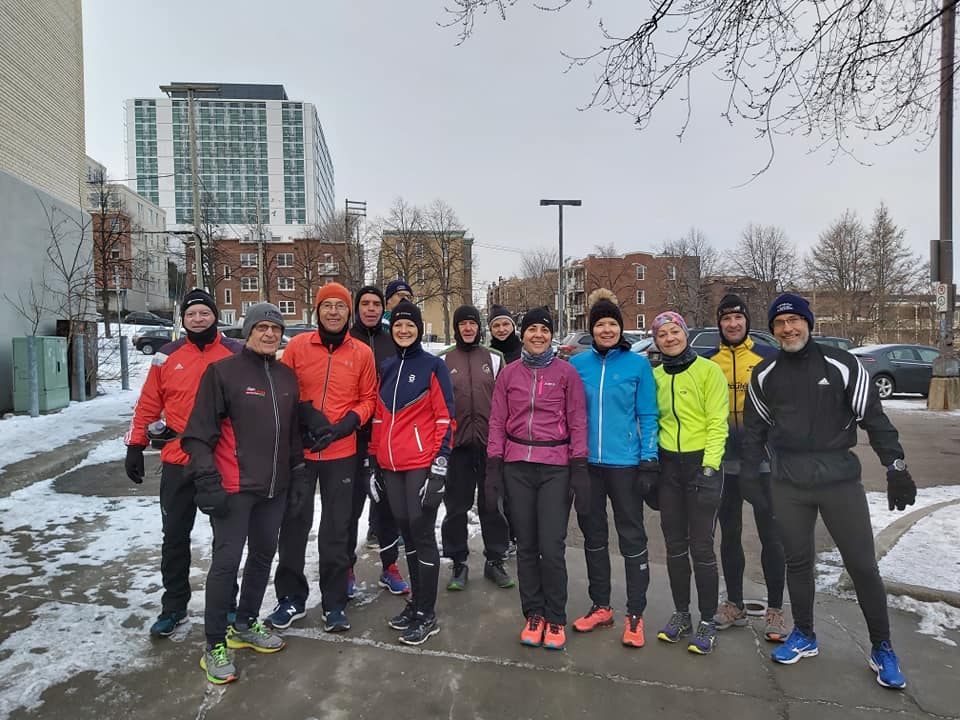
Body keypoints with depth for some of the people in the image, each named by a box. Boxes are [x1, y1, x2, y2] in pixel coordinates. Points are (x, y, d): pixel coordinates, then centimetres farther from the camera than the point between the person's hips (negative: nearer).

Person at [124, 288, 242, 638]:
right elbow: (149, 404, 6)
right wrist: (135, 445, 4)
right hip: (178, 462, 2)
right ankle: (173, 605, 29)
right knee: (175, 536, 12)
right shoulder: (168, 355, 2)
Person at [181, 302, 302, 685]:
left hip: (275, 488, 6)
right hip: (233, 488, -6)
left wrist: (297, 473, 14)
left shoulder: (287, 377, 10)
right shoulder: (222, 372, -9)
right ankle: (215, 645, 17)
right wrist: (207, 480, -16)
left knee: (263, 556, 16)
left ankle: (245, 625, 36)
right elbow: (200, 432, -11)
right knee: (226, 562, -1)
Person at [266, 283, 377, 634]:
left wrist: (347, 423, -12)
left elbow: (368, 399, 4)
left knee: (336, 529, 8)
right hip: (299, 450, 1)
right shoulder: (297, 346, 0)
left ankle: (334, 602, 24)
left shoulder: (362, 353, 1)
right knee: (294, 524, 11)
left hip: (342, 453, 0)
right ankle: (291, 597, 29)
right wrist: (305, 414, -13)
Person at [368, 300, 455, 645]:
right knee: (407, 531, 14)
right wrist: (374, 462, 13)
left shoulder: (433, 366, -5)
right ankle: (416, 602, 30)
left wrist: (439, 467, -14)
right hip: (390, 466, 6)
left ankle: (427, 614, 14)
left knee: (422, 533, 1)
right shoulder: (386, 369, 12)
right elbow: (379, 417, 16)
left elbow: (445, 419, -8)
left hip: (422, 464, -6)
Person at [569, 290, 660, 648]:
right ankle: (601, 607, 31)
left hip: (625, 464, -3)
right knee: (593, 535, 14)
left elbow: (647, 416, -2)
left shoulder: (638, 364, -3)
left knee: (632, 537, 7)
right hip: (587, 463, 3)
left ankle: (635, 614, 22)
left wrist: (649, 460, -8)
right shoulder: (577, 364, 2)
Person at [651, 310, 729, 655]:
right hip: (668, 465, 4)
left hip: (701, 463, -4)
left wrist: (709, 467, -15)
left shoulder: (708, 370, -6)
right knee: (675, 545, 12)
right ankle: (681, 614, 27)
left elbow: (718, 423, -9)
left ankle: (707, 623, 17)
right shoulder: (655, 376, 7)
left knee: (701, 546, 0)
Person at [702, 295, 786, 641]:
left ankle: (775, 609, 21)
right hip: (723, 463, 3)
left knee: (771, 535, 6)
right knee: (729, 534, 12)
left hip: (762, 460, -2)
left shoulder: (768, 356, -2)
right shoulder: (708, 362, 5)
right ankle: (735, 604, 27)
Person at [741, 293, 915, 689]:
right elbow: (754, 428, 10)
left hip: (839, 477, -2)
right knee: (797, 561, 12)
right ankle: (804, 636, 30)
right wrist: (747, 476, 7)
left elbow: (873, 417, -1)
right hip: (787, 482, 2)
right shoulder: (764, 374, 4)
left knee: (862, 564, 5)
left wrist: (896, 466, -6)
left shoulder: (841, 365, -4)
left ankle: (881, 648, 24)